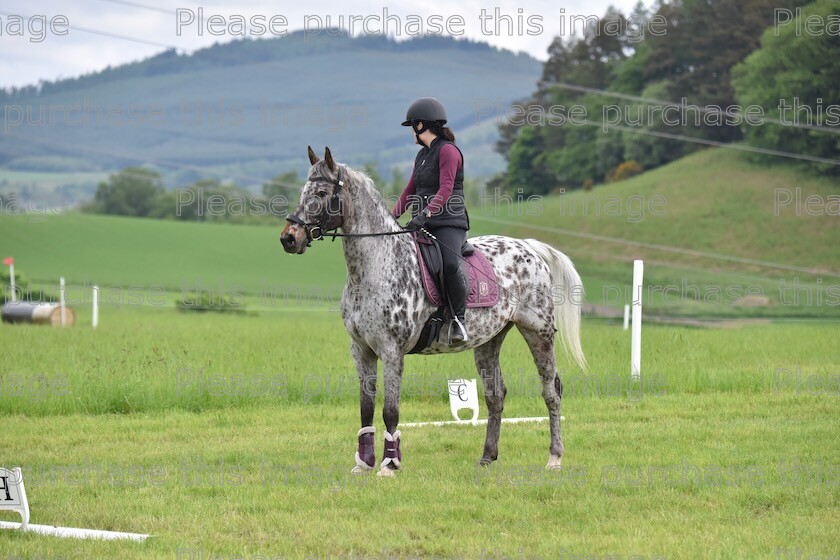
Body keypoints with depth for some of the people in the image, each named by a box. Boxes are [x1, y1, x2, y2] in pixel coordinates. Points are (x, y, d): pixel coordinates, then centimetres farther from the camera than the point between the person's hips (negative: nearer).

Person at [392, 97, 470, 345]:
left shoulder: (448, 151, -7)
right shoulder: (422, 155, 20)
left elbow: (446, 189, -19)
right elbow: (410, 191, 25)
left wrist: (425, 213, -32)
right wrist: (391, 217, 12)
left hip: (449, 224, -9)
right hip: (423, 226, 9)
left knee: (450, 264, -34)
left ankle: (459, 318, -21)